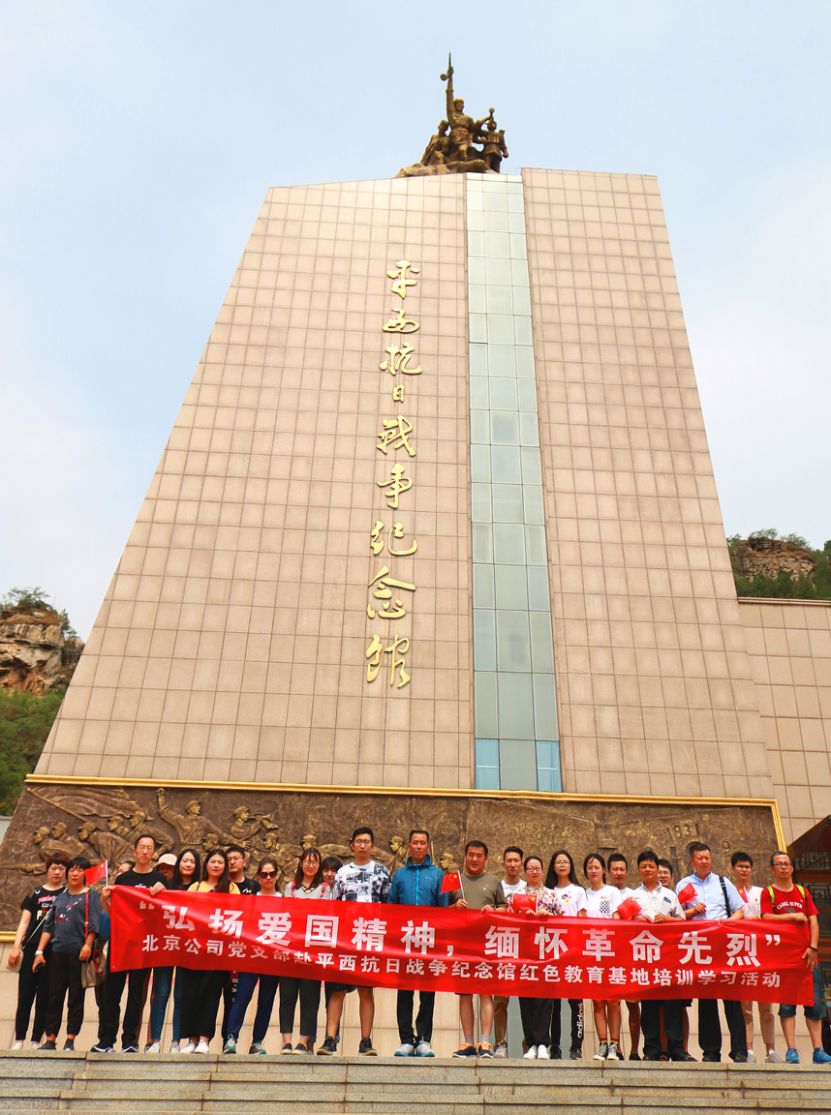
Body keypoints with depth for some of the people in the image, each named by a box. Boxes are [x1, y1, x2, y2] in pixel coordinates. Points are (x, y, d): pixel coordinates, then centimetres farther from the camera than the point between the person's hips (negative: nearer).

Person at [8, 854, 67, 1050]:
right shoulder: (36, 893, 11)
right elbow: (24, 921, 6)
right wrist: (16, 947, -3)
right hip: (32, 950, 1)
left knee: (44, 999, 1)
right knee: (25, 996, 1)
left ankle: (36, 1041, 8)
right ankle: (19, 1040, 9)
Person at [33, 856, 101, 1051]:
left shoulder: (90, 895, 3)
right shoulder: (59, 898, 17)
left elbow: (93, 924, -6)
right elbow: (49, 926, 15)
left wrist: (88, 945, -18)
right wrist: (39, 951, 7)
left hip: (79, 953, -4)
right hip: (58, 953, 4)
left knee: (76, 998, 0)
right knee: (54, 997, 5)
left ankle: (70, 1041, 6)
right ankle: (50, 1040, 12)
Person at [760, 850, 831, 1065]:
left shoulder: (803, 891, 13)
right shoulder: (768, 893, 4)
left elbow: (813, 920, 5)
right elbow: (767, 918, -10)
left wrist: (813, 947, -6)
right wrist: (794, 916, -8)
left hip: (807, 955, 3)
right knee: (786, 1004, -3)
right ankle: (791, 1050, 1)